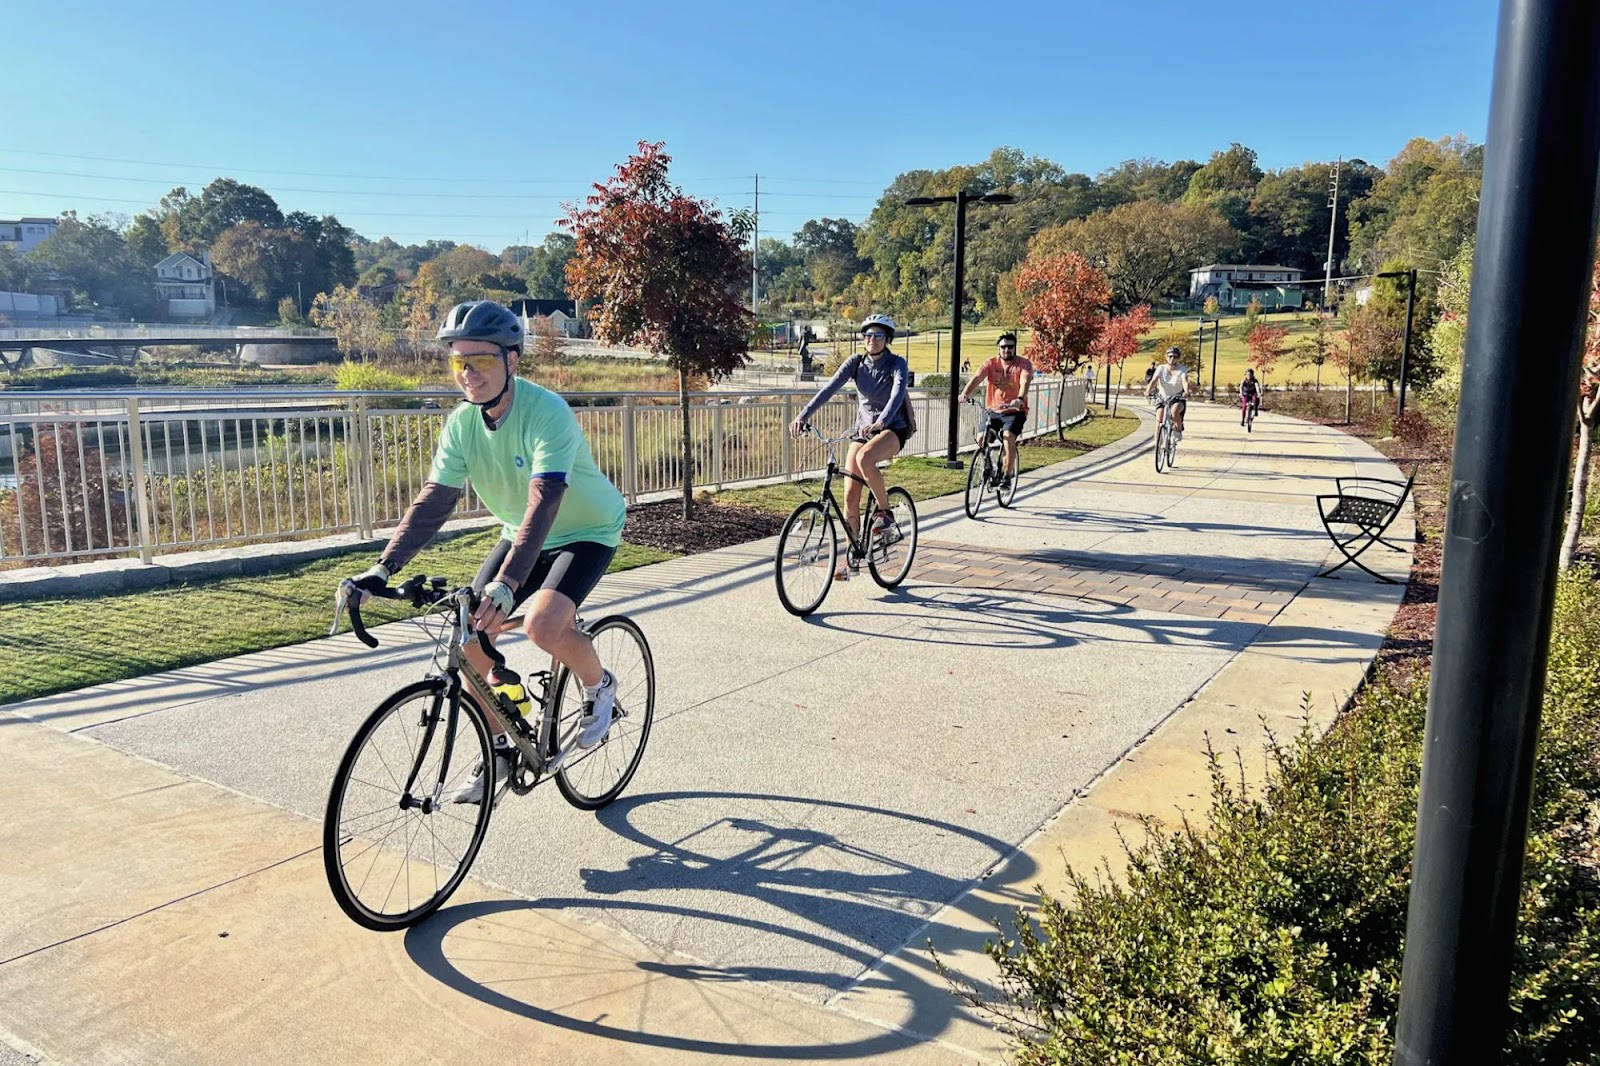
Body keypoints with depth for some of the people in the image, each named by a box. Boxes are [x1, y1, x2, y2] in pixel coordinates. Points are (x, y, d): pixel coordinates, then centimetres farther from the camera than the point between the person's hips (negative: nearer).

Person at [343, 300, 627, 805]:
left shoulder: (546, 413, -30)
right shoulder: (462, 422, -10)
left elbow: (544, 502, -41)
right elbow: (434, 500, -13)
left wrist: (507, 582, -52)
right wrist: (383, 568, -24)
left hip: (587, 531, -6)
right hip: (522, 535, 7)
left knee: (543, 624, -30)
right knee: (471, 632, -6)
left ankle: (599, 687, 3)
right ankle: (499, 750, 13)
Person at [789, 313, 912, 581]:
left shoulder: (897, 364, -11)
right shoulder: (855, 363, -2)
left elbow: (897, 394, -29)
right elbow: (829, 388, -15)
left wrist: (880, 422, -48)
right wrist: (804, 415, -29)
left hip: (892, 429, -4)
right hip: (863, 430, 4)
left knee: (864, 458, -37)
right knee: (849, 496, -5)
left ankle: (885, 512, -15)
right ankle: (853, 555, 9)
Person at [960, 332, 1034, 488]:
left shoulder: (1024, 364, -7)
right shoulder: (991, 364, -1)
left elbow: (1025, 382, -24)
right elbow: (977, 377, -16)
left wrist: (1020, 399, -45)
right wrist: (965, 393, -35)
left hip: (1015, 411, -3)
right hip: (993, 410, 3)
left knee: (1008, 436, -27)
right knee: (981, 437, -14)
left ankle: (1007, 476, -14)